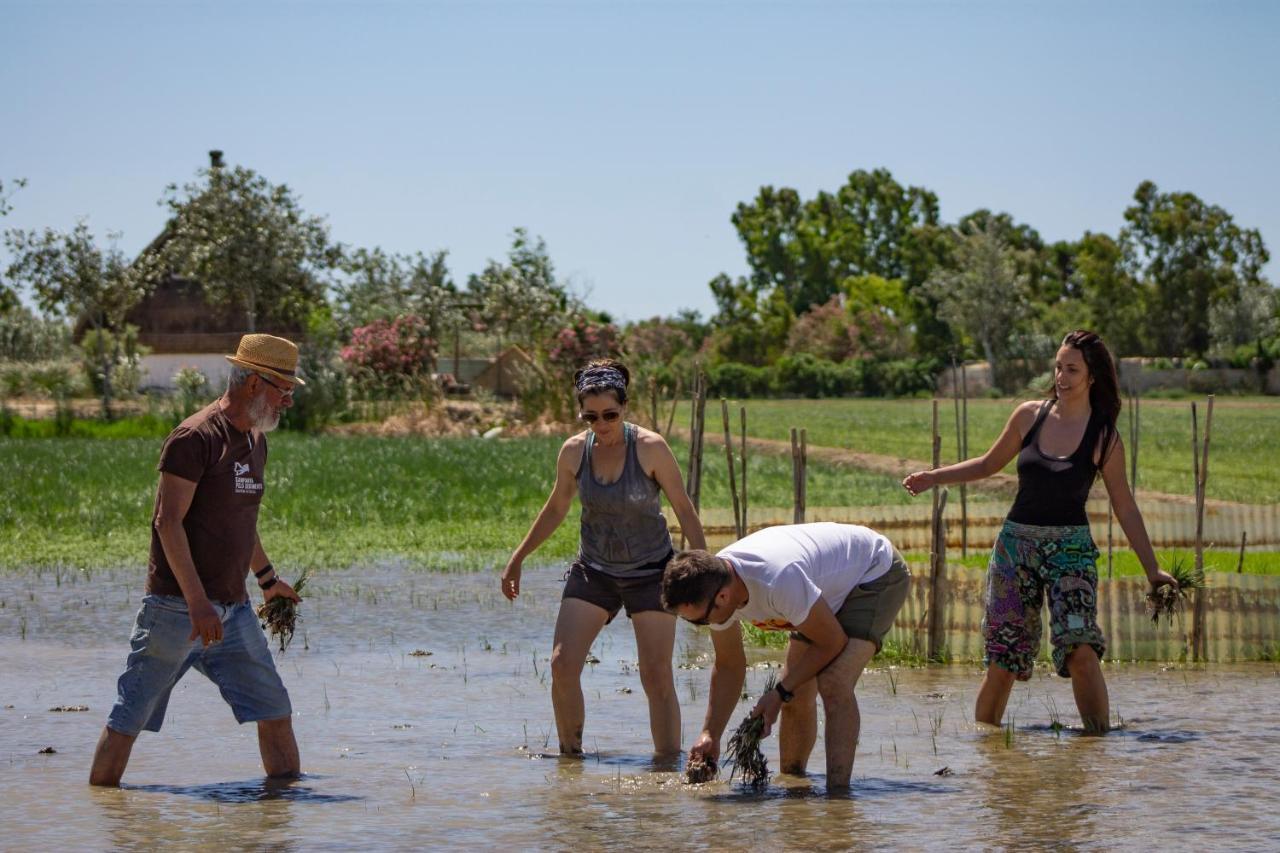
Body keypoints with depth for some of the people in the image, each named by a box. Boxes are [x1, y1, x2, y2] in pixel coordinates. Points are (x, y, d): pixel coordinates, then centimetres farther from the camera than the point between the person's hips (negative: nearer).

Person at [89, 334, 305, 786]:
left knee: (275, 708, 6)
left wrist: (268, 578, 37)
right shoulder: (195, 437, -14)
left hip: (233, 609, 8)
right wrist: (197, 602, -25)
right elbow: (168, 521, -19)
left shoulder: (255, 440, 14)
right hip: (177, 605, -8)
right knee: (130, 718, -1)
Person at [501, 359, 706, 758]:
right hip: (593, 570, 3)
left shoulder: (650, 448, -16)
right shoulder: (573, 451, -6)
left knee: (657, 677, -5)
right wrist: (517, 559, 13)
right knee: (562, 665, -9)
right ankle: (570, 756, 5)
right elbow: (556, 509, 10)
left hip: (650, 572, -3)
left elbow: (684, 510, -8)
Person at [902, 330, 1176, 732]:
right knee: (1002, 659, 2)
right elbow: (990, 464, 17)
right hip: (1016, 542, 2)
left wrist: (1152, 570, 2)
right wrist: (934, 477, 8)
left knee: (1081, 650, -19)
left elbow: (1125, 507, 2)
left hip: (1071, 547, -2)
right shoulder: (1030, 416, 2)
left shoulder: (1104, 438, -4)